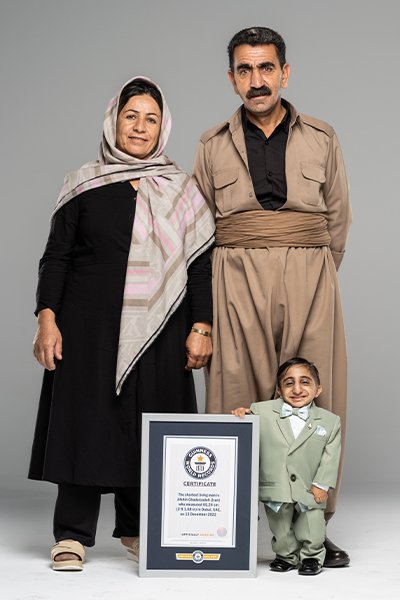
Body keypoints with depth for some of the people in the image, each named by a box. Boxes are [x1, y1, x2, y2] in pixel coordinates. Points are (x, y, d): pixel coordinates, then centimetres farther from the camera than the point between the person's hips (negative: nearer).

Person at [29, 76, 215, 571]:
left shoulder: (181, 191, 8)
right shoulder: (83, 185, 6)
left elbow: (201, 264, 6)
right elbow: (56, 256, 5)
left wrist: (200, 328, -3)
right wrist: (47, 319, -6)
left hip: (157, 327, 1)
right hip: (89, 325, -1)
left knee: (149, 426, 2)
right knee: (85, 418, -2)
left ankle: (137, 529, 15)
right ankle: (73, 534, 4)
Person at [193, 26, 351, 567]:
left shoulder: (321, 139, 13)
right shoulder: (213, 146, 12)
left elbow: (339, 218, 17)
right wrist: (241, 274, 9)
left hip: (309, 278, 1)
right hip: (236, 279, 0)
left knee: (314, 401, -3)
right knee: (237, 402, -5)